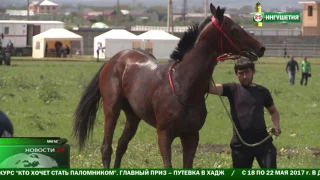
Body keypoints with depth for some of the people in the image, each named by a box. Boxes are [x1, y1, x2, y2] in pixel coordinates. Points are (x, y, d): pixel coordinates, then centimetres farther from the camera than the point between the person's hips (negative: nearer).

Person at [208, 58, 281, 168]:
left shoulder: (262, 91, 8)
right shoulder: (232, 89, 3)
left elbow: (273, 111, 23)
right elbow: (210, 88, -13)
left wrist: (276, 126, 4)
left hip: (262, 141, 0)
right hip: (240, 143, 0)